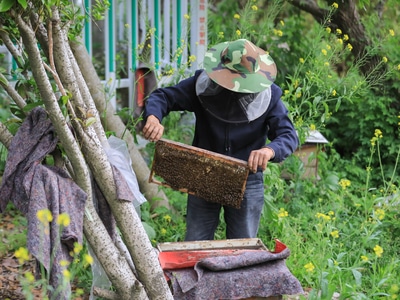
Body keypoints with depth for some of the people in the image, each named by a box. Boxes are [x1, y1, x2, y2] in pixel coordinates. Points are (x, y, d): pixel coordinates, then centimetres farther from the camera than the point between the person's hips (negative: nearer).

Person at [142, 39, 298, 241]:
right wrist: (153, 117, -32)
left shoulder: (268, 95, -12)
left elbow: (289, 135, -15)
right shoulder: (202, 83, -11)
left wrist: (270, 150, -38)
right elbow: (162, 97, -8)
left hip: (247, 182, 0)